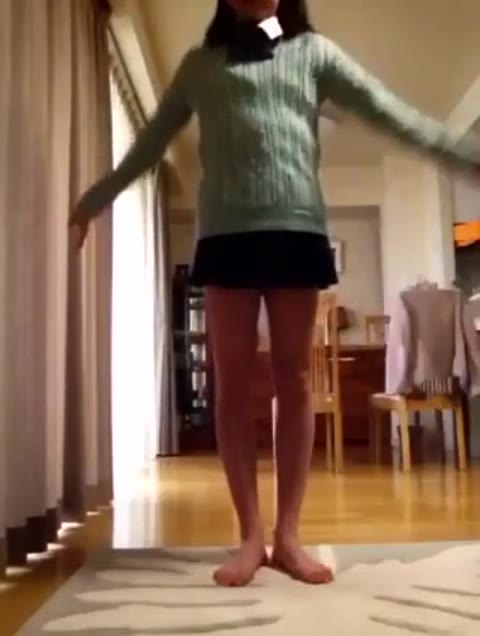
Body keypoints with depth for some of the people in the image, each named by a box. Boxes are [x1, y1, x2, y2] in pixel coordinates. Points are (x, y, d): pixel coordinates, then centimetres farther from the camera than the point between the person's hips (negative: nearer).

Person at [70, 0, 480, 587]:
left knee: (294, 378, -1)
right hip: (225, 231, 1)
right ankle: (250, 535, 6)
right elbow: (150, 143, 24)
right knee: (232, 381, -3)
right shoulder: (200, 64, 18)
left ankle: (288, 534, 7)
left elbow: (390, 114, 9)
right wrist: (93, 201, 26)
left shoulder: (313, 51, 16)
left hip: (296, 226, 0)